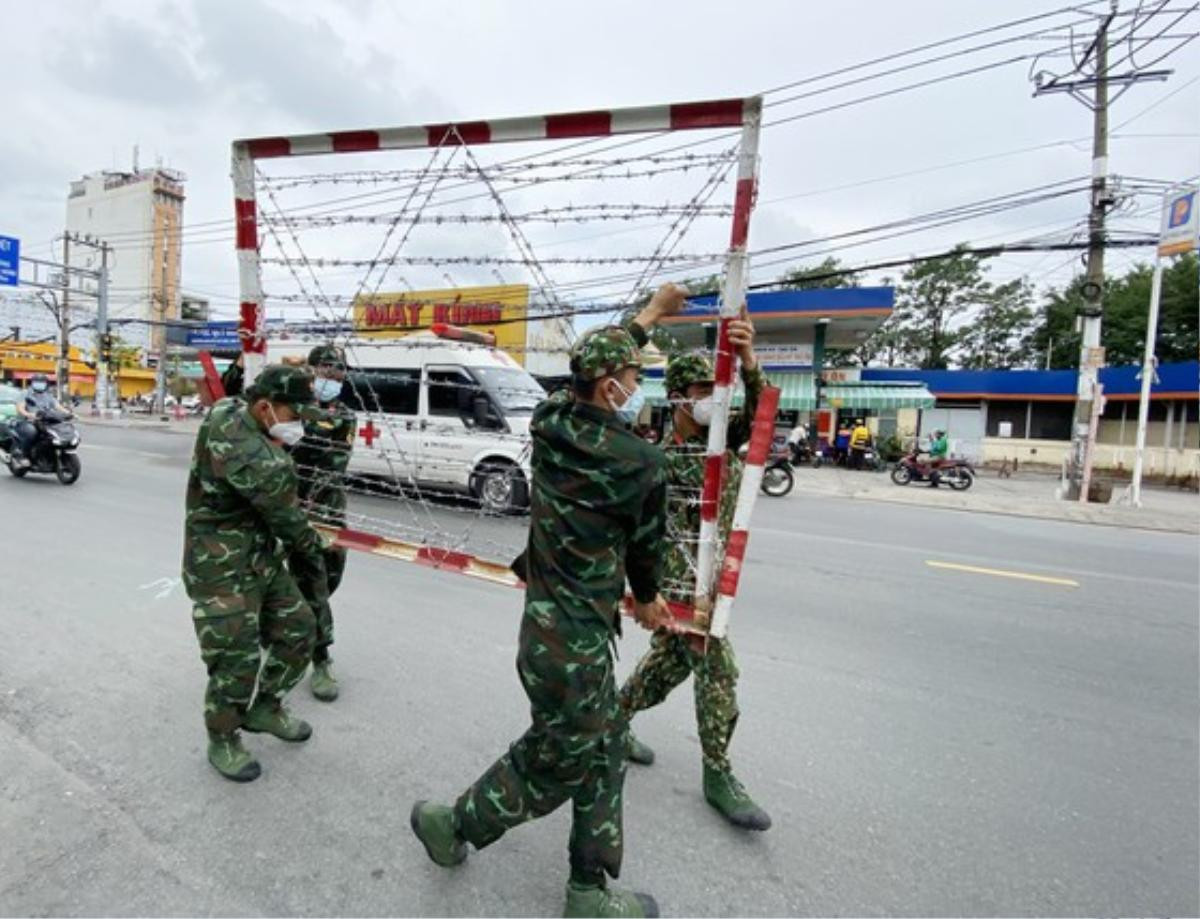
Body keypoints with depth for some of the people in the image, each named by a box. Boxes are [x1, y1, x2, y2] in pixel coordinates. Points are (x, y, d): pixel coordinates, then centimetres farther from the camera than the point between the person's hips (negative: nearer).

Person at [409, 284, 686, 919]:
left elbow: (595, 366, 17)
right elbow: (646, 547, -3)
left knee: (606, 748, 21)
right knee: (552, 766, 17)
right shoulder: (643, 464, -20)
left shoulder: (549, 422, -3)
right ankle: (450, 825, 38)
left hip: (550, 620, 8)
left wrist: (650, 313, 28)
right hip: (576, 641, -8)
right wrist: (646, 599, 18)